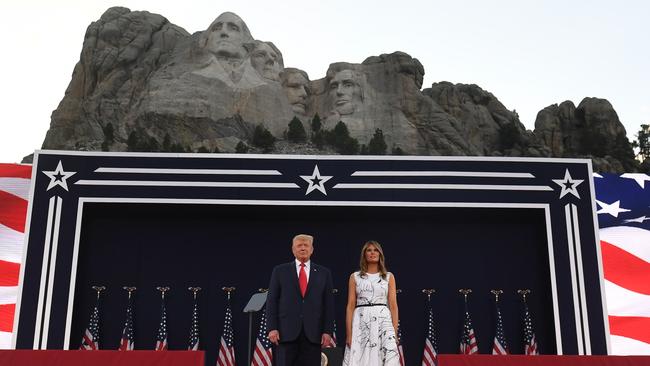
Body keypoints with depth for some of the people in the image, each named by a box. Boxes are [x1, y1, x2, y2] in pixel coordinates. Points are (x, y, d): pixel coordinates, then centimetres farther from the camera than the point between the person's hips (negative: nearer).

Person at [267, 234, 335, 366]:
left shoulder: (324, 273, 10)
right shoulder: (280, 271, 8)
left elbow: (329, 304, 7)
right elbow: (272, 301, 4)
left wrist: (328, 331, 0)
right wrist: (272, 328, -4)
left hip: (313, 333, 1)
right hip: (286, 332, -1)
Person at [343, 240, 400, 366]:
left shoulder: (389, 277, 11)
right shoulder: (355, 277, 9)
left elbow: (393, 305, 6)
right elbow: (350, 306, 4)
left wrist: (395, 333, -3)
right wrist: (348, 333, -5)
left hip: (383, 321, 0)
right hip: (361, 323, 0)